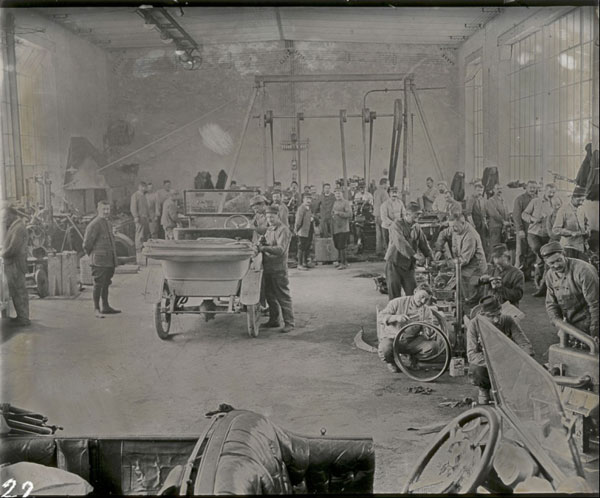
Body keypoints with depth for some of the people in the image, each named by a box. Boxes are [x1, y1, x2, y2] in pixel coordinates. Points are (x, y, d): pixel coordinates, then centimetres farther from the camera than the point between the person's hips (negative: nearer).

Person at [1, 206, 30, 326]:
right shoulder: (12, 228, 17)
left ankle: (24, 319, 2)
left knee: (20, 292, -4)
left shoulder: (19, 228, -16)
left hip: (16, 265, -10)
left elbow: (13, 248, -22)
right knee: (15, 293, 15)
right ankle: (21, 316, 23)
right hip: (11, 266, 10)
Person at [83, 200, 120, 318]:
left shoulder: (108, 224, 18)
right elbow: (87, 244, -12)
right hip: (99, 261, -9)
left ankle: (105, 307, 25)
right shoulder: (94, 224, -12)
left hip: (109, 260, 9)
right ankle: (97, 310, -1)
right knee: (98, 284, -6)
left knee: (106, 284, 16)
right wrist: (93, 255, -2)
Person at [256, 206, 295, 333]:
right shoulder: (269, 229, 17)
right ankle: (274, 320, 25)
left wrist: (264, 248, -29)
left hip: (279, 268, -8)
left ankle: (289, 323, -1)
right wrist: (260, 246, 4)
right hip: (267, 267, 9)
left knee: (283, 296, -5)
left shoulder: (283, 230, -11)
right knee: (269, 295, 14)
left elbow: (281, 249, -22)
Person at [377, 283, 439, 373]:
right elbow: (380, 317, -14)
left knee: (433, 345, -22)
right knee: (385, 350, -38)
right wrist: (396, 317, -33)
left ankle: (414, 358, 9)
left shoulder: (427, 311, 2)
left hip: (411, 341, 3)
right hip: (391, 338, -3)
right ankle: (391, 361, 2)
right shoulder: (398, 303, -9)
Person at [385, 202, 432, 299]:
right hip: (394, 263, -5)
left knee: (412, 291, 2)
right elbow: (400, 243, -26)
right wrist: (414, 254, -31)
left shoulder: (416, 227, 7)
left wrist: (429, 256, 3)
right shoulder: (397, 225, -11)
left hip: (409, 265, 5)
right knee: (394, 293, -3)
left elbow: (423, 243, 13)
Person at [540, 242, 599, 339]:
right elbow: (551, 303, 9)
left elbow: (595, 304, -22)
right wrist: (558, 321, -10)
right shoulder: (550, 275, 1)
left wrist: (595, 332, -22)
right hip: (568, 324, 7)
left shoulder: (583, 270, -21)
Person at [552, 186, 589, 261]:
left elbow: (586, 223, 26)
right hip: (569, 246, -6)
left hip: (581, 246, 6)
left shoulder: (581, 209, 9)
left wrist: (587, 231, 5)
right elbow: (556, 230, -13)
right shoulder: (564, 210, -11)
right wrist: (571, 233, -21)